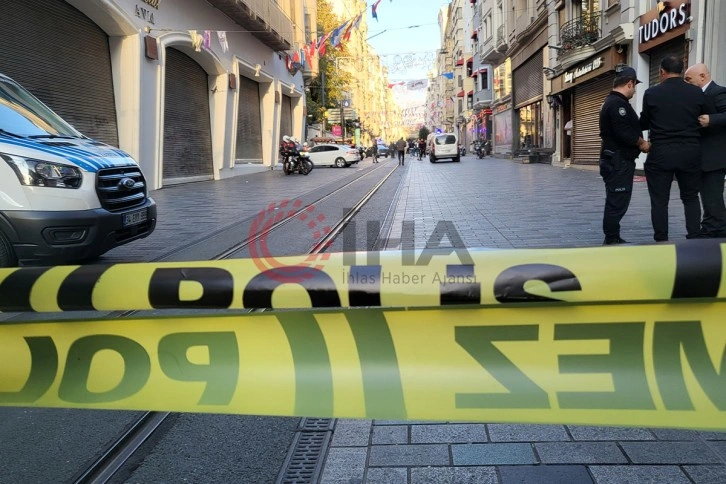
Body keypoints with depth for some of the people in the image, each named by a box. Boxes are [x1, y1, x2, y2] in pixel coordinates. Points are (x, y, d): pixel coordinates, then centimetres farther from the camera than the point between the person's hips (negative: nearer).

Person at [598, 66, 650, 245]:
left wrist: (638, 141, 7)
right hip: (618, 162, -11)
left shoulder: (612, 102, 18)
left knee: (616, 202, 14)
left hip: (616, 160, 11)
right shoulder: (618, 104, -16)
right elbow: (624, 133, -24)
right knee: (617, 203, -7)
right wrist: (641, 142, -9)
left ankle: (613, 239, 20)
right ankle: (612, 240, -2)